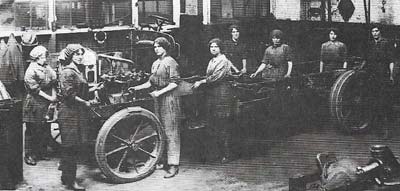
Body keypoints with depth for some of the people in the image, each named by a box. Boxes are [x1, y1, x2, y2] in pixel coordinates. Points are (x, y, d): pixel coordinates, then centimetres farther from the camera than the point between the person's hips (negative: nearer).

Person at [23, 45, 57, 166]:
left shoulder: (47, 68, 11)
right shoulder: (31, 70, -10)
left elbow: (53, 83, 11)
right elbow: (34, 89, -15)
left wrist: (54, 95, -6)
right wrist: (49, 98, -15)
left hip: (46, 105, 7)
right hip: (35, 104, -7)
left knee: (46, 130, 10)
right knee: (32, 131, 0)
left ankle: (42, 153, 23)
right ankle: (29, 155, 8)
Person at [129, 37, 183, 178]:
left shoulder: (170, 62, -8)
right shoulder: (155, 63, 16)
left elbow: (174, 83, -13)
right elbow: (151, 82, 20)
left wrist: (160, 92, -20)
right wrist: (137, 88, 10)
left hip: (169, 97, -8)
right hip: (158, 98, 8)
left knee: (170, 132, -7)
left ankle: (173, 165, -5)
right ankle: (164, 160, 17)